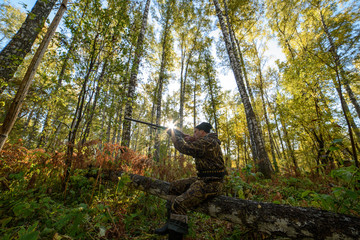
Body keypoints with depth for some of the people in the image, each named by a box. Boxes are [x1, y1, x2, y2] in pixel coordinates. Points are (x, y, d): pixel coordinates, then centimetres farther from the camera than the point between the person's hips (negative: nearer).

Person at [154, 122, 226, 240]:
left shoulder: (208, 142, -18)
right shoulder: (206, 141, 15)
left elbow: (186, 148, -21)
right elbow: (190, 143, 24)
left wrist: (175, 135, -5)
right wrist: (180, 135, 10)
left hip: (210, 184, -11)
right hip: (202, 179, 11)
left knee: (179, 205, -21)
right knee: (174, 186, 11)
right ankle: (170, 224, 18)